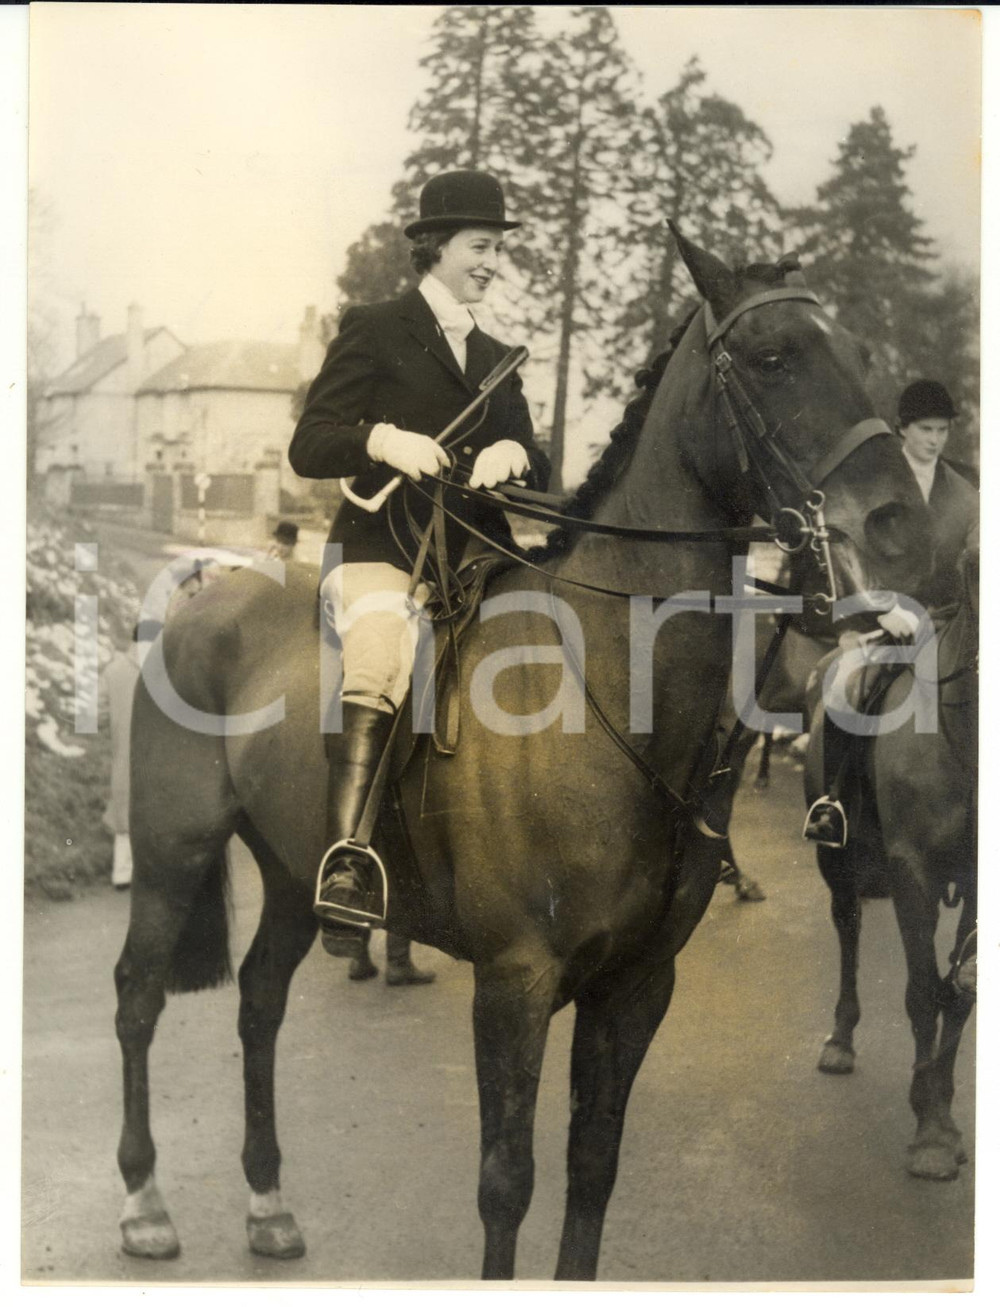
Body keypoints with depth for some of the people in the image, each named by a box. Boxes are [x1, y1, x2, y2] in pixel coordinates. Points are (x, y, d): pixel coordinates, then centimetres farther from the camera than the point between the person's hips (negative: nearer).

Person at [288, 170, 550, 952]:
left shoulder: (495, 359, 24)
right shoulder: (375, 331, 7)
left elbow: (538, 475, 17)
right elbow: (308, 446, -2)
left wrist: (514, 454, -7)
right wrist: (383, 441, -21)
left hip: (472, 558, 7)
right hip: (381, 549, -6)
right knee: (378, 675, -33)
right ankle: (344, 869, -42)